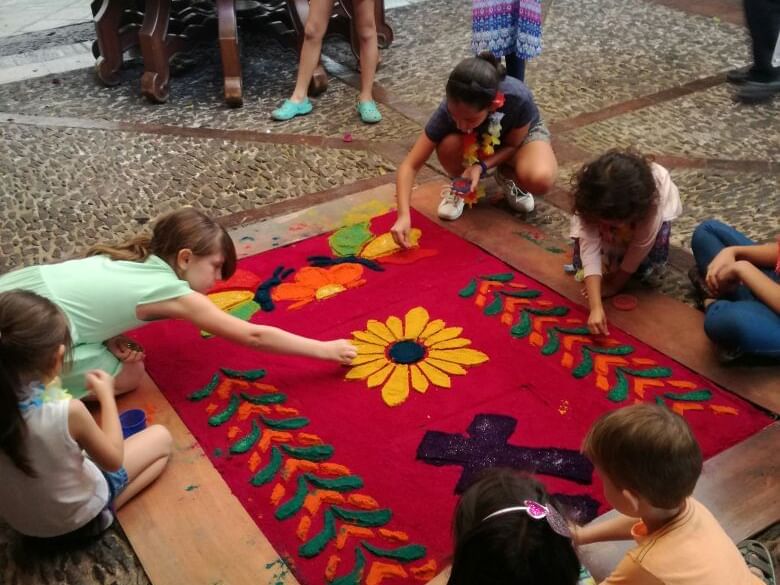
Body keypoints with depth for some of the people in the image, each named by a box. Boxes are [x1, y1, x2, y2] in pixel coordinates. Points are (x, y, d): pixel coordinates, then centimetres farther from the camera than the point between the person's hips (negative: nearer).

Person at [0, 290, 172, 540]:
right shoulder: (67, 411, -36)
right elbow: (113, 460, -17)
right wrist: (106, 395, -7)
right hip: (78, 519, -5)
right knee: (161, 437, 10)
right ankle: (103, 508, 3)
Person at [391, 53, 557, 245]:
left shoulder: (518, 99, -39)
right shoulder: (449, 110, -34)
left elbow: (513, 144, -18)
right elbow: (410, 166, -30)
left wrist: (481, 167, -35)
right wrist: (404, 216, -43)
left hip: (522, 133, -1)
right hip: (479, 142, 1)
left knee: (540, 180, -33)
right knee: (448, 147, -35)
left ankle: (507, 176, 2)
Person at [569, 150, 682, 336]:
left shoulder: (653, 200, -44)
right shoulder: (591, 199, -40)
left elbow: (639, 247, -32)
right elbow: (590, 250, -42)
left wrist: (615, 284, -24)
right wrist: (596, 307, -50)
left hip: (648, 207, -1)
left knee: (646, 267, -23)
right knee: (581, 262, -15)